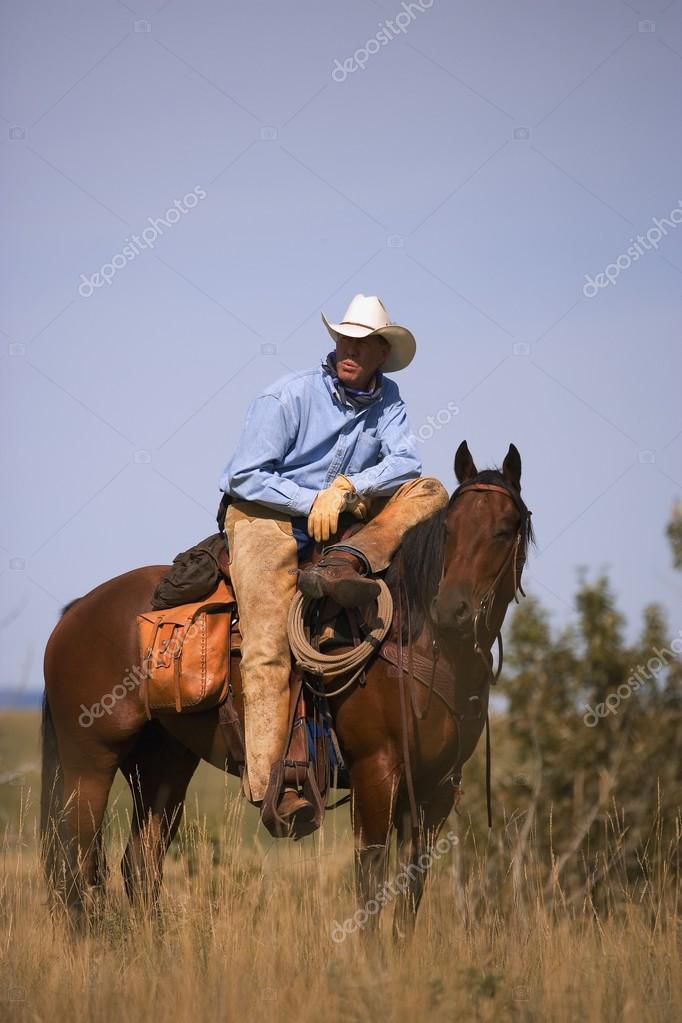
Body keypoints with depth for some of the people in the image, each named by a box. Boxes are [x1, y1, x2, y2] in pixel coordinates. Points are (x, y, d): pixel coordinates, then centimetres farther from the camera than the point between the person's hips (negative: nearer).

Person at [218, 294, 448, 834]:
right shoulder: (289, 396, -8)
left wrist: (344, 488, -21)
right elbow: (243, 475, -10)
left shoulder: (385, 398, 5)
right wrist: (312, 502, -15)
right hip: (266, 516, -5)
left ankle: (343, 566, -36)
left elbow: (405, 461, -7)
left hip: (340, 523, 5)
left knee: (427, 491, -12)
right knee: (269, 641, -24)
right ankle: (272, 781, -29)